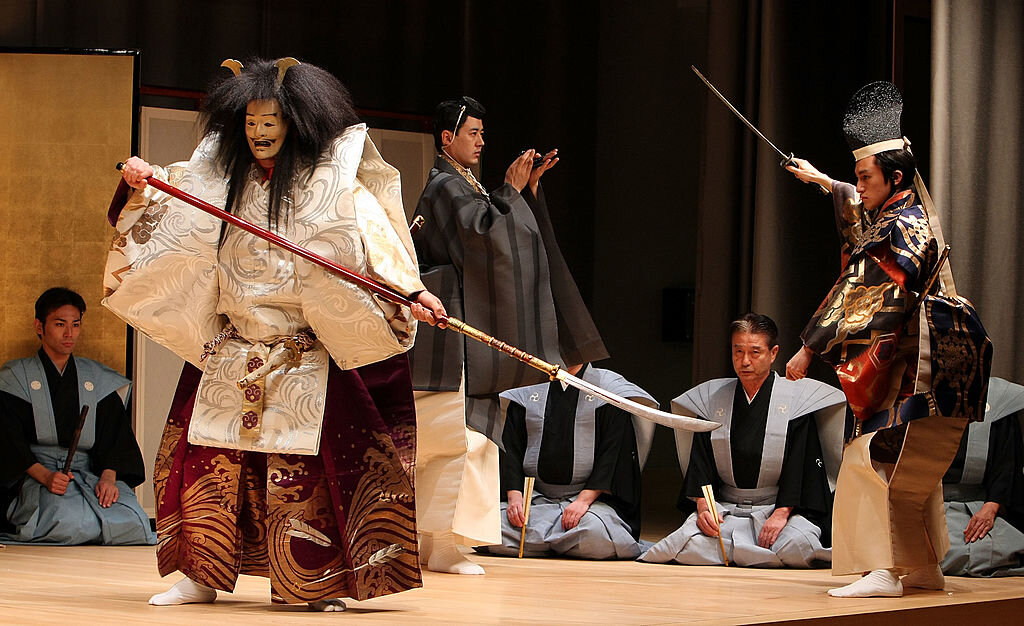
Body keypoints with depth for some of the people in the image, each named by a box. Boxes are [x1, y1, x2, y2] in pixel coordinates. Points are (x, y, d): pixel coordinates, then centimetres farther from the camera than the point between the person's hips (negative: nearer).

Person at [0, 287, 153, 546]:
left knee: (131, 517, -29)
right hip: (34, 476, -3)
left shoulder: (99, 380, 18)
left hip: (90, 475, 3)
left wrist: (108, 476, -14)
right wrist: (44, 476, -19)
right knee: (69, 518, -38)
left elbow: (114, 437, 8)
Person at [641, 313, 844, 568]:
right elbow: (701, 461, 5)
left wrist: (781, 513, -19)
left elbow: (802, 463, -6)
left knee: (797, 545, -36)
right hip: (724, 510, 3)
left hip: (780, 507, -3)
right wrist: (703, 507, -13)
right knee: (690, 546, -28)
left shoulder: (796, 398, 2)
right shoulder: (712, 398, 12)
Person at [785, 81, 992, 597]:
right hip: (921, 364, 11)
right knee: (911, 473, 15)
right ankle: (923, 571, 21)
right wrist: (821, 182, 51)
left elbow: (859, 298, -20)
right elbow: (862, 208, 38)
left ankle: (883, 570, -21)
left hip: (911, 370, -11)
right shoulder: (911, 212, 13)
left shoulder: (900, 230, -18)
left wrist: (810, 348, -17)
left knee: (873, 462, -16)